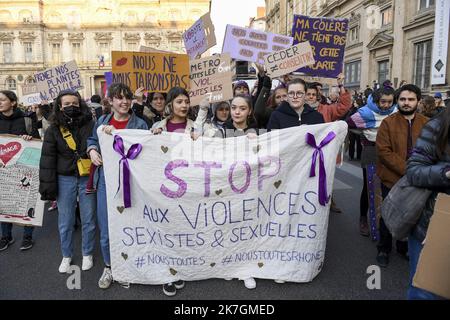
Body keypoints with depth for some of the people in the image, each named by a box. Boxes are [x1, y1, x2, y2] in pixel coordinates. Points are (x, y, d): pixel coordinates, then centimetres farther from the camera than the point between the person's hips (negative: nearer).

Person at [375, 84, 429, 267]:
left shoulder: (427, 124, 2)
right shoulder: (388, 123, -7)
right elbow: (384, 151, -15)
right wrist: (406, 170, -21)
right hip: (392, 179, -2)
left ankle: (404, 248, 36)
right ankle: (384, 249, 29)